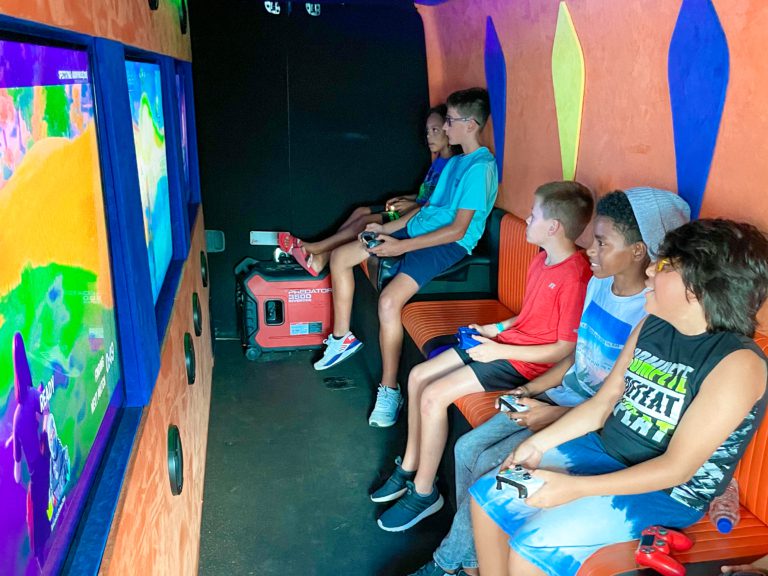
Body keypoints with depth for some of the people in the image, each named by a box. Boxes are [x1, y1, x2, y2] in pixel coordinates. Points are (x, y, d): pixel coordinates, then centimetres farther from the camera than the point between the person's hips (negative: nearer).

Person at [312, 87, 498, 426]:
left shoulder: (480, 168, -16)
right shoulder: (455, 161, 15)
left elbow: (457, 230, -21)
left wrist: (402, 246, -20)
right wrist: (388, 228, 10)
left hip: (448, 245, -10)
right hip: (417, 230, 10)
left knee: (389, 300, -32)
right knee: (340, 257, 6)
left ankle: (389, 391, -16)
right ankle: (342, 338, 19)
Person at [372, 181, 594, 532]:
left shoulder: (574, 276, -23)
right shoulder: (543, 259, 7)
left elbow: (565, 349, -20)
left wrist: (500, 350, -19)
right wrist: (494, 329, 6)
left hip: (524, 362, -10)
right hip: (503, 342, 10)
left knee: (434, 396, -19)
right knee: (418, 377, 2)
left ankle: (424, 493, -1)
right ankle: (409, 468, 16)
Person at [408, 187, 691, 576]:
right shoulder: (598, 283, 2)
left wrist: (554, 415, -19)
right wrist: (529, 390, 1)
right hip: (560, 395, 8)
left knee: (489, 466, -17)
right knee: (468, 447, -4)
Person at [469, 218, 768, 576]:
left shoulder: (738, 363, -23)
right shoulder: (651, 326, 0)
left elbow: (678, 467, -23)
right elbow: (603, 402, 7)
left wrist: (576, 487, -26)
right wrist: (539, 444, -4)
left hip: (665, 493, -7)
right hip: (601, 450, 7)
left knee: (532, 546, -21)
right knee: (487, 495, 0)